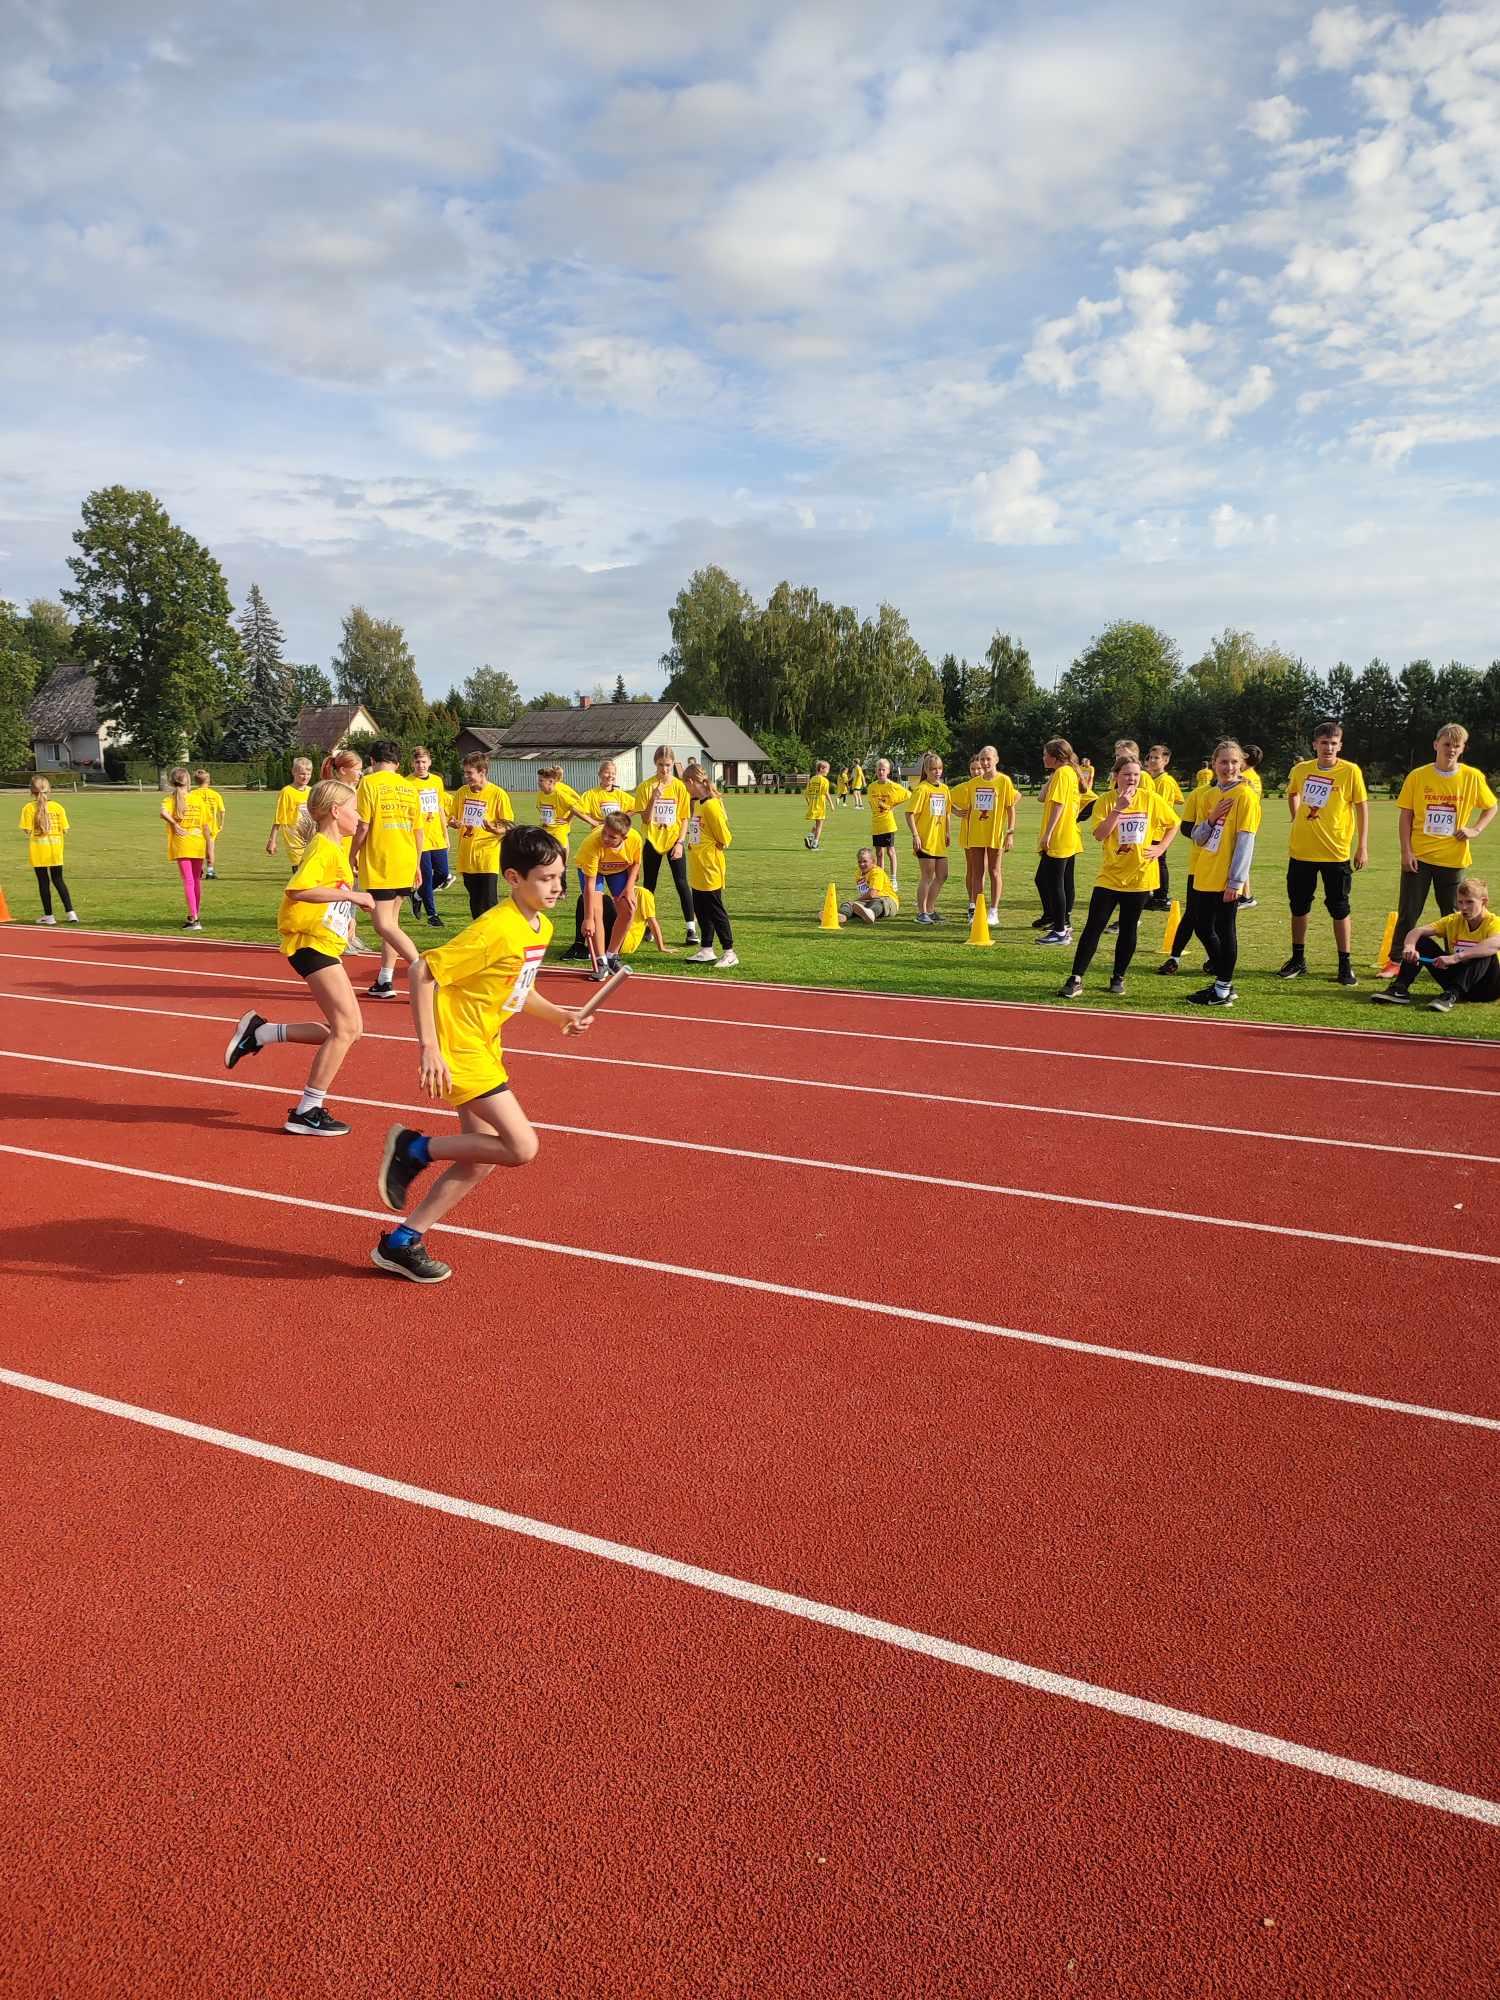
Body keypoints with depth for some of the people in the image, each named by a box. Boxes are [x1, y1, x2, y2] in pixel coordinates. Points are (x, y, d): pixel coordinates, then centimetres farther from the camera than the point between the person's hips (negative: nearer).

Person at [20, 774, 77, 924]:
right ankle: (70, 912, 3)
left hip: (38, 849, -2)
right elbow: (65, 830, -2)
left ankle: (48, 915, 11)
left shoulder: (28, 808, -8)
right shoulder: (58, 807, -2)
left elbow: (27, 831, -12)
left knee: (43, 881, 7)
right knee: (58, 880, 13)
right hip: (55, 848, 2)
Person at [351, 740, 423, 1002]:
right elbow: (418, 831, 12)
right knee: (391, 922, 16)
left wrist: (352, 855, 2)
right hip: (406, 864, 7)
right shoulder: (409, 787, 10)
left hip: (378, 864, -7)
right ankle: (385, 982, 18)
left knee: (384, 926, -7)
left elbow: (363, 825, -12)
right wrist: (417, 865, 21)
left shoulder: (369, 782, -6)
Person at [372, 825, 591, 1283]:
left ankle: (400, 1243, 22)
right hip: (459, 1047, -9)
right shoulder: (495, 929, -23)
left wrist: (558, 1015, 3)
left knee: (480, 1162, 12)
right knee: (522, 1147, -15)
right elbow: (422, 973, -22)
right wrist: (429, 1048, -26)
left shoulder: (542, 928, 5)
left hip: (485, 1047, 9)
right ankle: (414, 1149, 1)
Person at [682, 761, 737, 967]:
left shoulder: (711, 805, -18)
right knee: (701, 909, 14)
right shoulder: (696, 803, 10)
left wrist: (715, 849, -3)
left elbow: (724, 838, -16)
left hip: (710, 869, -9)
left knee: (715, 910, -4)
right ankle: (706, 951, 23)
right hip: (698, 870, 9)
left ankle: (730, 953, 3)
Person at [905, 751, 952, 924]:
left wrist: (947, 833, 15)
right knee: (927, 876, -3)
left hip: (939, 841, 7)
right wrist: (915, 835, -19)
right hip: (925, 840, -7)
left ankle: (930, 909, 22)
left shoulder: (945, 789, 11)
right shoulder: (922, 789, -10)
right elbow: (910, 813, -14)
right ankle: (922, 912, 6)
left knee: (942, 876, 10)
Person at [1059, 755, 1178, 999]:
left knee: (1129, 928, 9)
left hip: (1139, 876, 1)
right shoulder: (1107, 800, -5)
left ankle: (1118, 977, 22)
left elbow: (1173, 824, 11)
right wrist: (1118, 808, -24)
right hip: (1110, 875, -1)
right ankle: (1076, 978, 0)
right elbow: (1099, 835, -18)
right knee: (1094, 926, -5)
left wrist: (1161, 848, -3)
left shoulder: (1151, 799, -1)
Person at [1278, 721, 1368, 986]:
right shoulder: (1300, 770, 2)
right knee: (1299, 905, 12)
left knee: (1339, 908, 2)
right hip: (1301, 850, 4)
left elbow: (1362, 808, -6)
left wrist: (1362, 846, -9)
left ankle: (1345, 964, 10)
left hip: (1336, 852, -3)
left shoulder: (1351, 771, -8)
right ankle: (1298, 959, 25)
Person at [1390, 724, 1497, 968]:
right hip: (1418, 856, -1)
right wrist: (1406, 851, -8)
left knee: (1452, 915, 9)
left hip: (1453, 857, 1)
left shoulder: (1473, 777, -1)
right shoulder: (1417, 776, -3)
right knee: (1408, 913, 2)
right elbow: (1405, 815, -1)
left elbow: (1491, 808, 13)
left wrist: (1475, 830, -4)